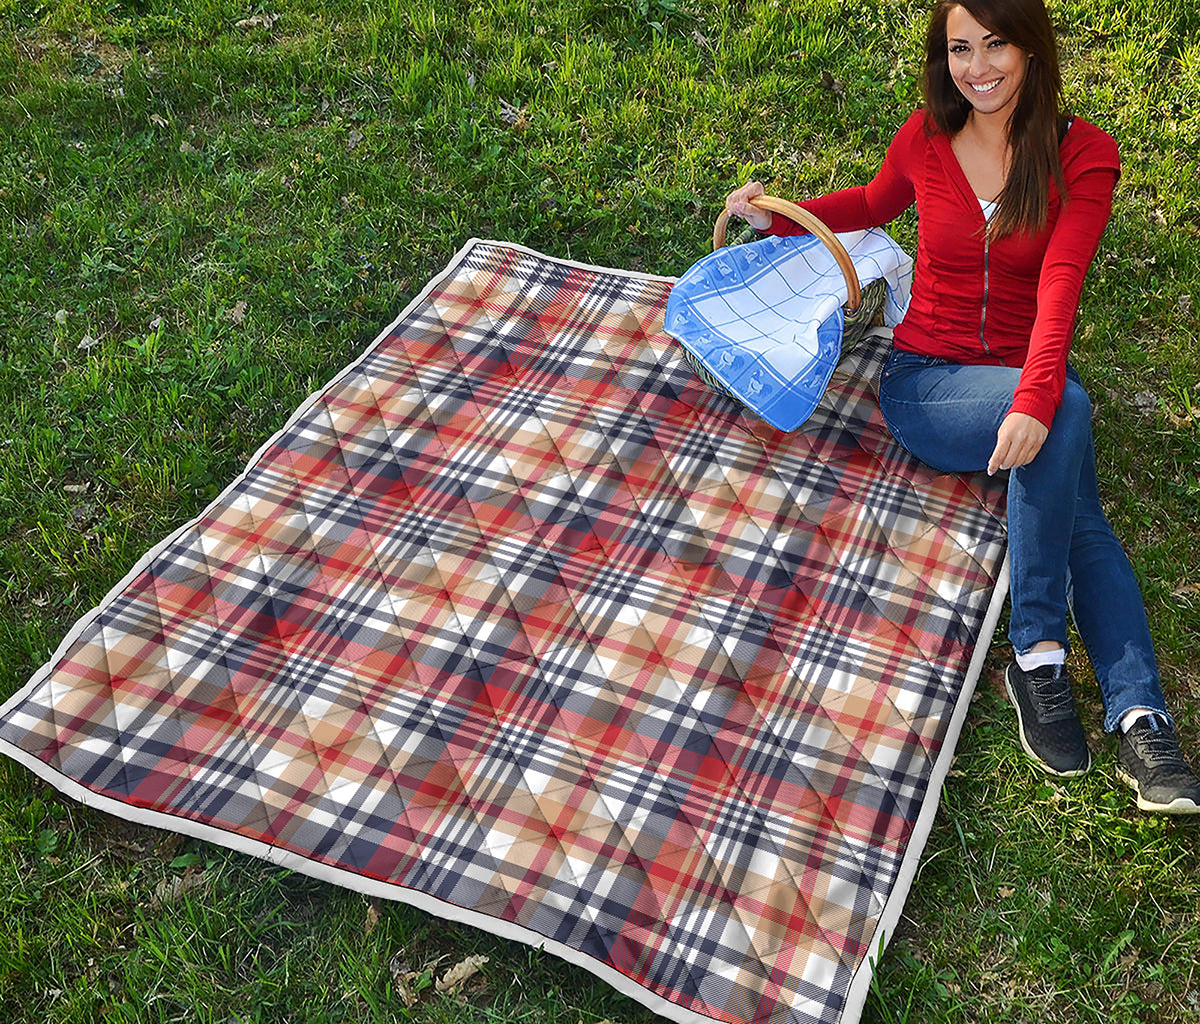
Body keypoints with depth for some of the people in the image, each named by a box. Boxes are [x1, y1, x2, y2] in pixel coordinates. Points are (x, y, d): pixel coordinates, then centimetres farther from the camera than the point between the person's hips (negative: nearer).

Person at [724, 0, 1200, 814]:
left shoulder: (1083, 155, -4)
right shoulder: (925, 141, 2)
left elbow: (1060, 288, -20)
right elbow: (875, 205, 26)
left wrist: (1034, 400, -36)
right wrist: (780, 217, 10)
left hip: (1025, 383, 1)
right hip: (925, 381, -1)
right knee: (1069, 409, -32)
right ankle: (1039, 651, -29)